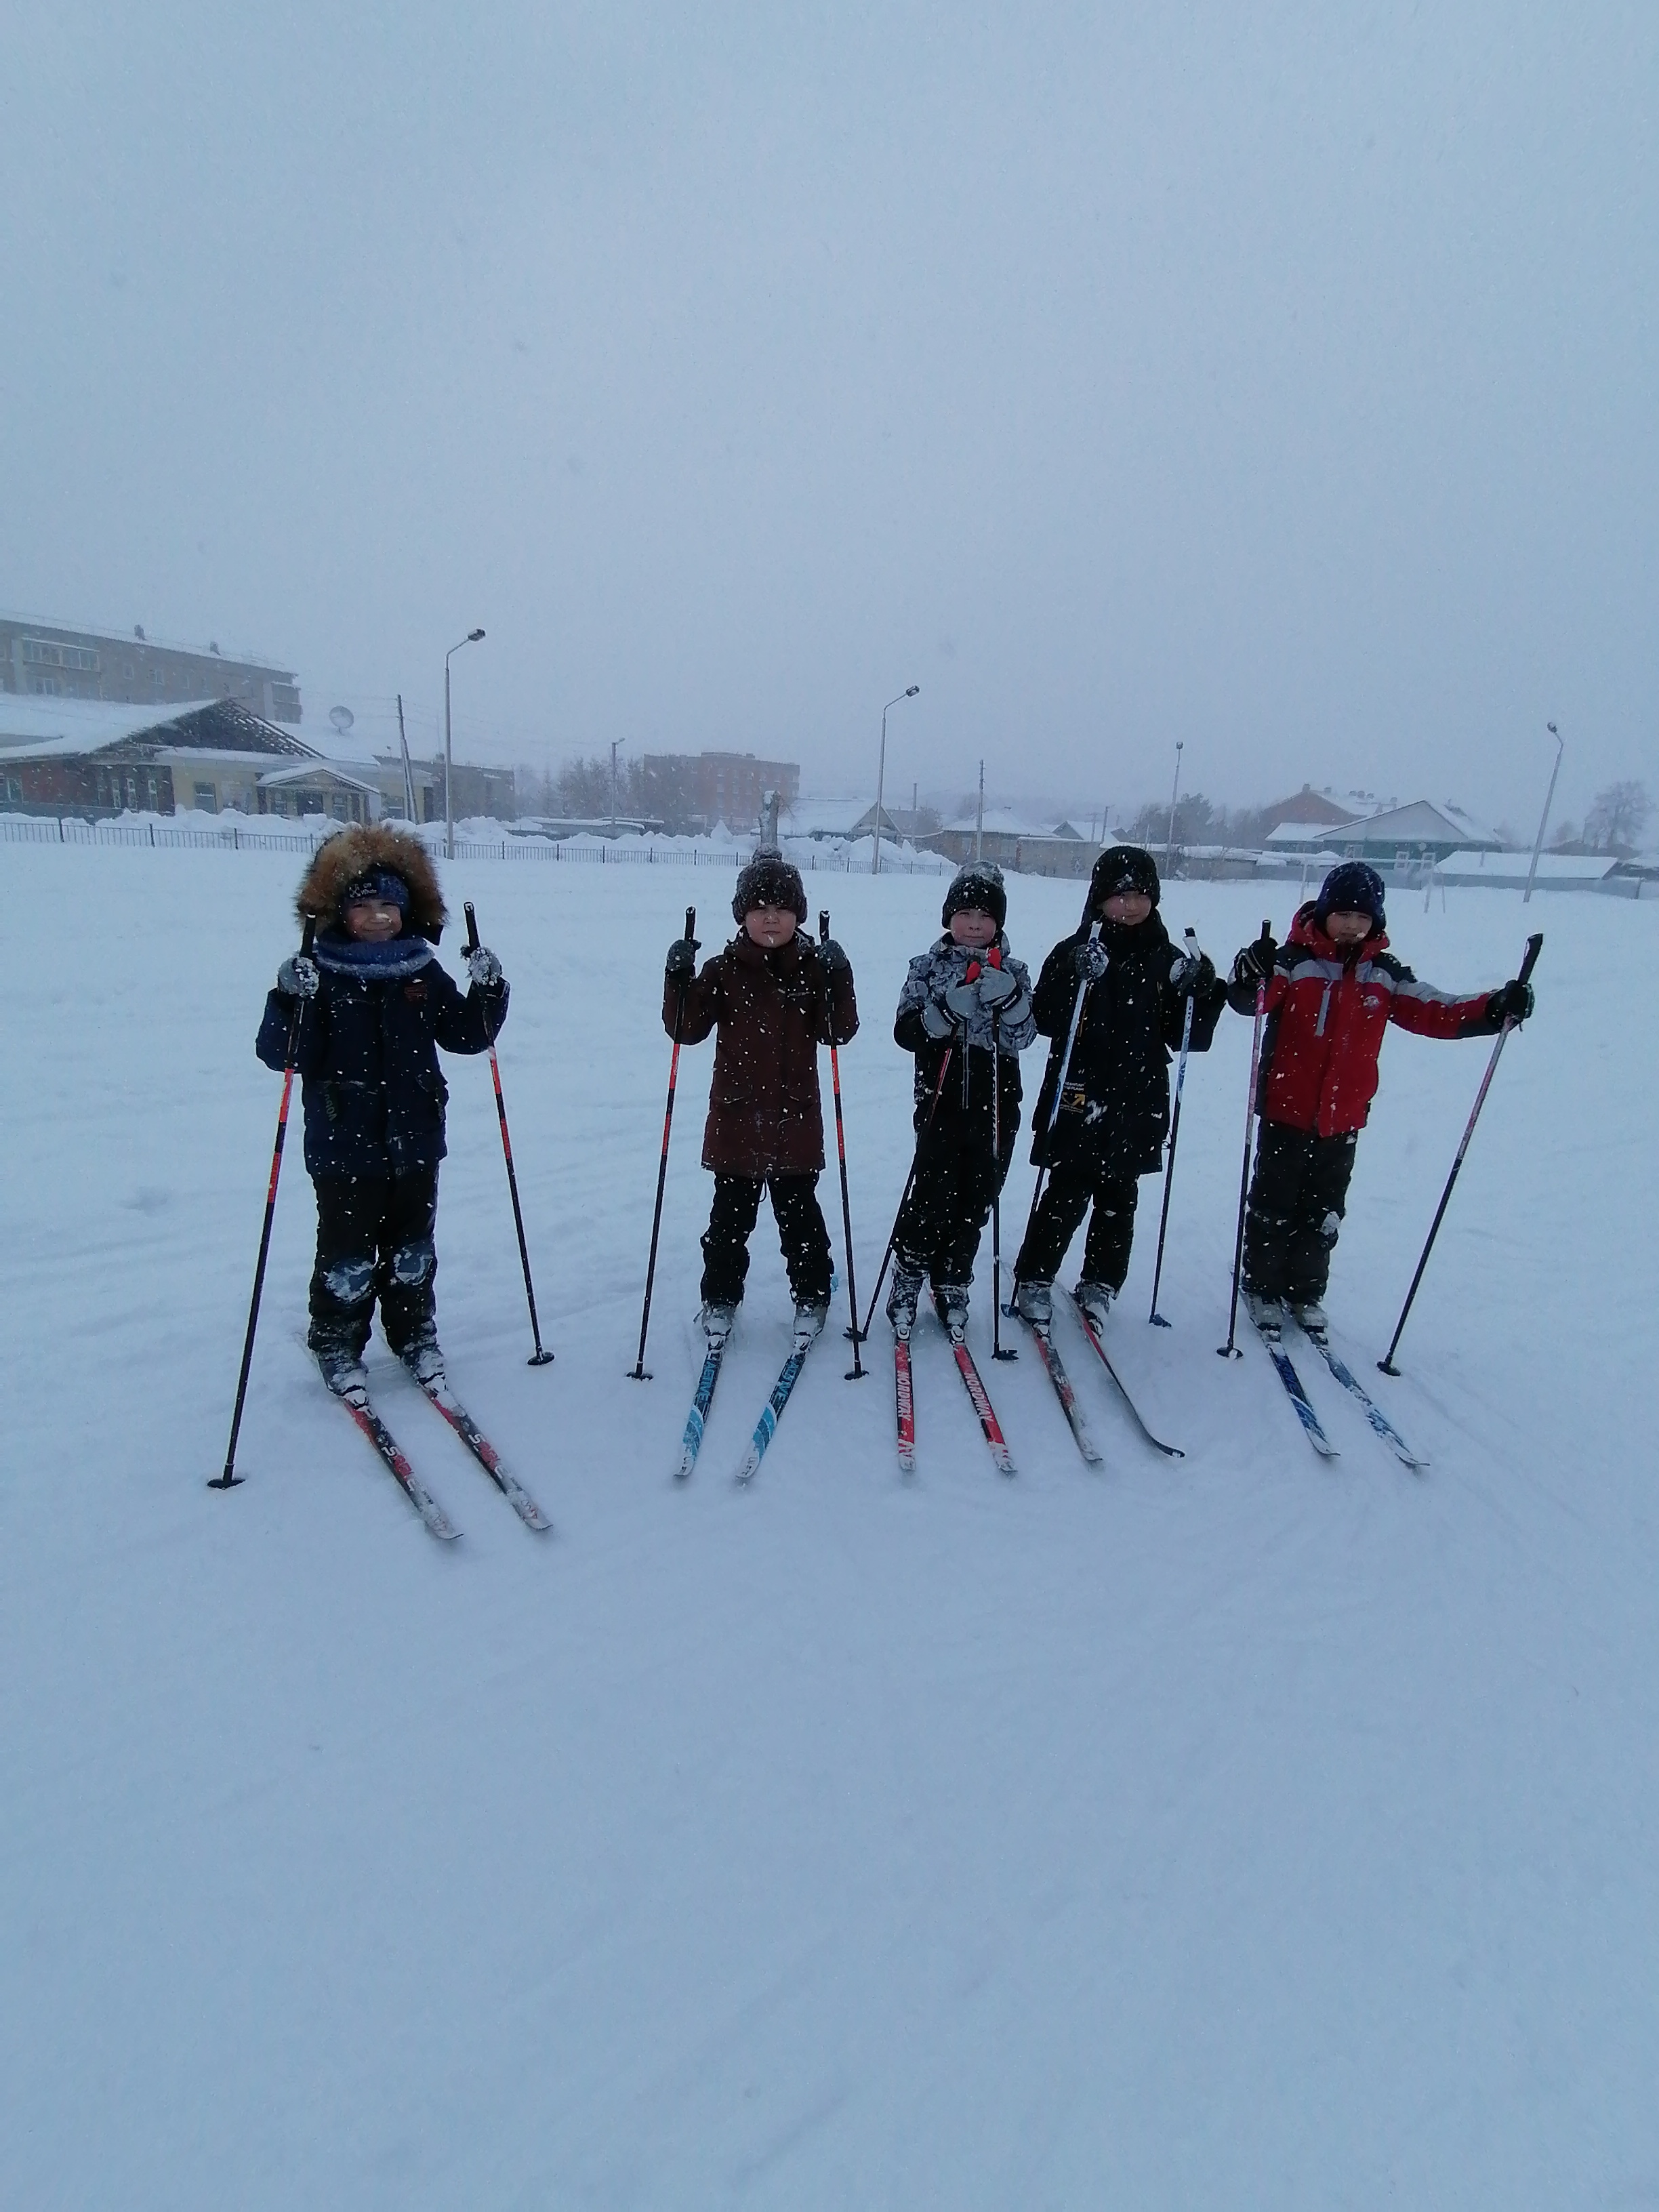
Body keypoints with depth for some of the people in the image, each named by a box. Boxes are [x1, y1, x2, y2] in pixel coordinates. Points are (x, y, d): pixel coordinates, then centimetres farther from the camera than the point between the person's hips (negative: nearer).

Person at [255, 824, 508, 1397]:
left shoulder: (423, 973, 4)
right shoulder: (318, 974, -7)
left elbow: (466, 1035, 9)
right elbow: (281, 1053, -13)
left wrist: (488, 992, -7)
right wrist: (289, 1001, -30)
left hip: (414, 1141, 3)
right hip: (343, 1148, -3)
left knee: (412, 1250, 15)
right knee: (347, 1256, 5)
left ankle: (415, 1334, 34)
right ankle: (337, 1341, 27)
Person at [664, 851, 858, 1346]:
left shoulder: (814, 967, 0)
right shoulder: (724, 970, -2)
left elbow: (839, 1032, -5)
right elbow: (687, 1029, -4)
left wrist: (838, 981, -18)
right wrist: (680, 979, -18)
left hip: (795, 1119, 0)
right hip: (735, 1119, 0)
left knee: (798, 1214, 11)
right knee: (730, 1216, 11)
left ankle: (811, 1296, 28)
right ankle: (720, 1298, 26)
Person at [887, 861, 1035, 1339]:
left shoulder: (1012, 972, 7)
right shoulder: (928, 967, 3)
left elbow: (1021, 1038, -4)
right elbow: (905, 1032, -6)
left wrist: (1008, 999, -22)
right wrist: (947, 1011, -22)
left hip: (996, 1104, 2)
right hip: (941, 1101, -2)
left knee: (976, 1197, 8)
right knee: (934, 1191, -8)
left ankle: (952, 1284, 23)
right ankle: (908, 1276, 12)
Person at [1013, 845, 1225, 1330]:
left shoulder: (1167, 960, 5)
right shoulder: (1075, 951, -4)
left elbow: (1189, 1036, 5)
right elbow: (1046, 1020, -14)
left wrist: (1202, 992, -11)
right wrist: (1078, 979, -28)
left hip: (1138, 1103, 4)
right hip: (1079, 1098, -3)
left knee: (1119, 1200, 13)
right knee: (1067, 1197, 0)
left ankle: (1099, 1284, 29)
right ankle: (1034, 1281, 16)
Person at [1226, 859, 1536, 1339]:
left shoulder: (1385, 975, 4)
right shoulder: (1295, 961, -11)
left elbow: (1437, 1013, 4)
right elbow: (1249, 1000, -26)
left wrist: (1495, 1009, -11)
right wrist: (1252, 977, -49)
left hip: (1343, 1119, 5)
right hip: (1286, 1111, -4)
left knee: (1324, 1213, 16)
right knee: (1274, 1205, 7)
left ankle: (1306, 1292, 31)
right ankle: (1262, 1288, 23)